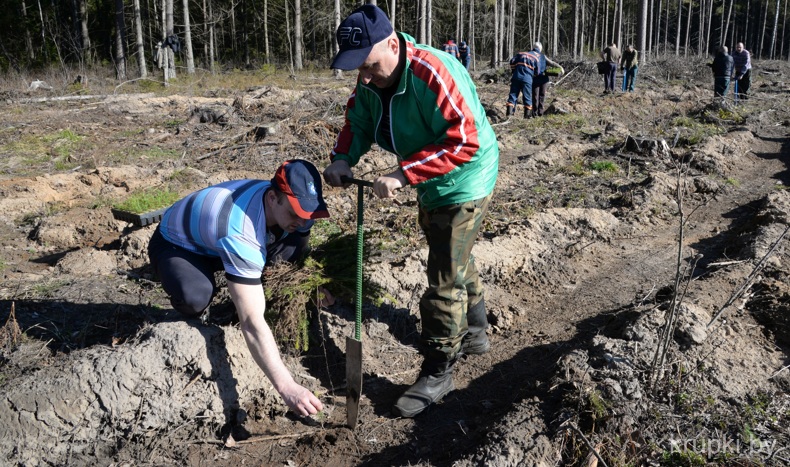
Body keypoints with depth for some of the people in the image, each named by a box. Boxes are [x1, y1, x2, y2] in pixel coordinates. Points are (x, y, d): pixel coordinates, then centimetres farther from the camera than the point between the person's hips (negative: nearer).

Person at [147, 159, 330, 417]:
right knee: (195, 297, -40)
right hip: (174, 245, -6)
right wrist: (287, 387, -50)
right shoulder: (239, 235, -43)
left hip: (217, 243, 6)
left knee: (295, 240, -17)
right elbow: (252, 324, -46)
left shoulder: (278, 198, -21)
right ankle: (194, 313, -2)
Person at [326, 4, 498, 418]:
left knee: (446, 277, -5)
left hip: (463, 182, -9)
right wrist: (342, 158, -17)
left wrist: (403, 174, -36)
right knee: (455, 262, 23)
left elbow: (464, 142, -34)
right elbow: (358, 121, 3)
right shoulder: (371, 78, -7)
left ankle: (437, 373, 9)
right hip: (429, 184, 9)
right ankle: (474, 334, 44)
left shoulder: (434, 73, -33)